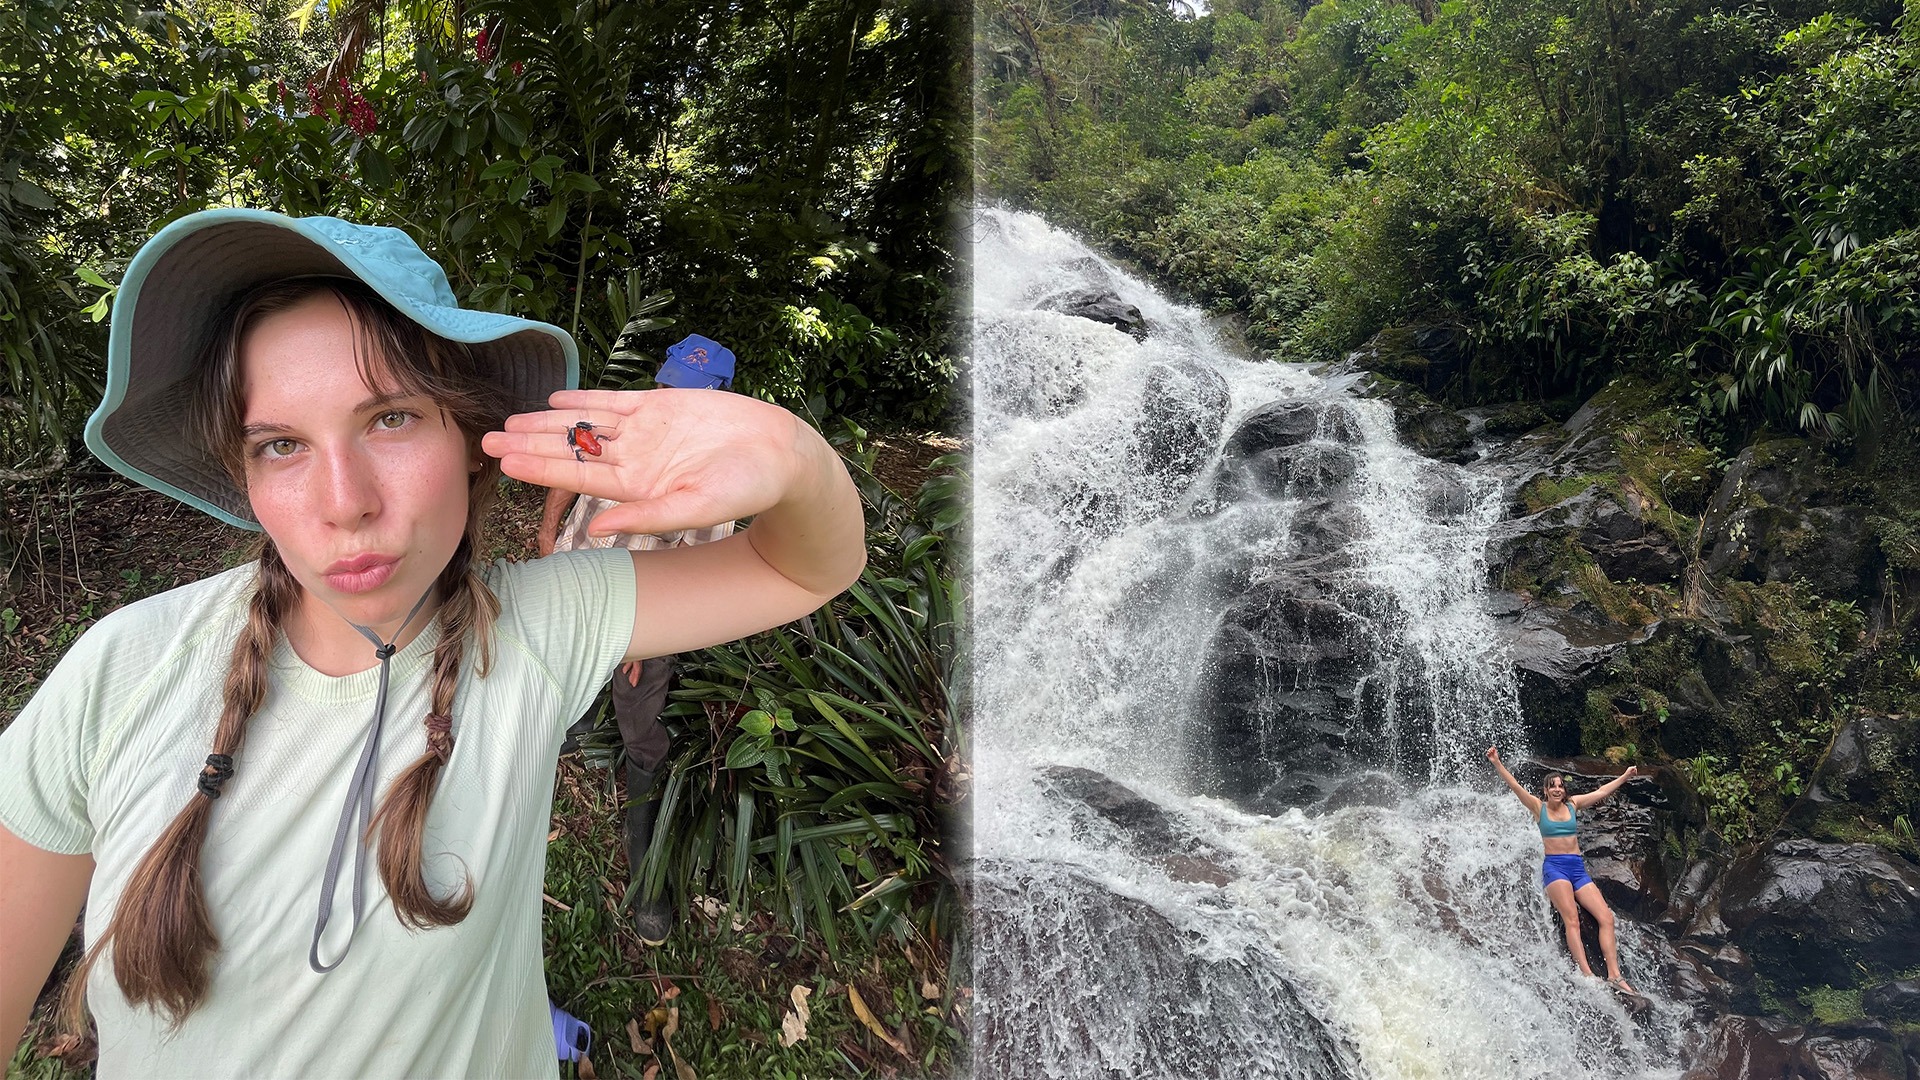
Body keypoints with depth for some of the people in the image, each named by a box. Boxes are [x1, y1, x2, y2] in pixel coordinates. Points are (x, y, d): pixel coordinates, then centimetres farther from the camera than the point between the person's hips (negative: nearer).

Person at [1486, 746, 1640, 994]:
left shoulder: (1573, 804, 13)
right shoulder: (1538, 807, 3)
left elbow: (1601, 791, 21)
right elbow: (1514, 786, -8)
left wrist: (1625, 776, 26)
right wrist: (1497, 763, -19)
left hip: (1578, 867, 5)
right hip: (1554, 866, -5)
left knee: (1606, 917, -9)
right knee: (1571, 919, -20)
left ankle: (1614, 975, -10)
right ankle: (1587, 974, -28)